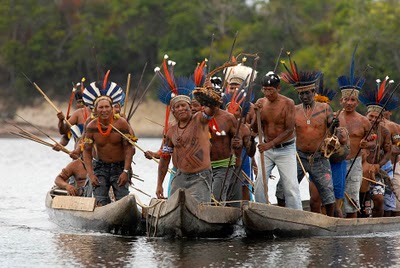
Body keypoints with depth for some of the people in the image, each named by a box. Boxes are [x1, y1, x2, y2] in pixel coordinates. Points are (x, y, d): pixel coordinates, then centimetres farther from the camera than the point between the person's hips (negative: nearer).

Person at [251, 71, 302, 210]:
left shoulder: (288, 103, -12)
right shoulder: (260, 103, 1)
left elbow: (289, 130, -16)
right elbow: (255, 129, 4)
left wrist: (270, 144, -23)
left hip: (285, 149, -4)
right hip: (266, 148, 4)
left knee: (290, 186, -8)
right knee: (259, 183, -2)